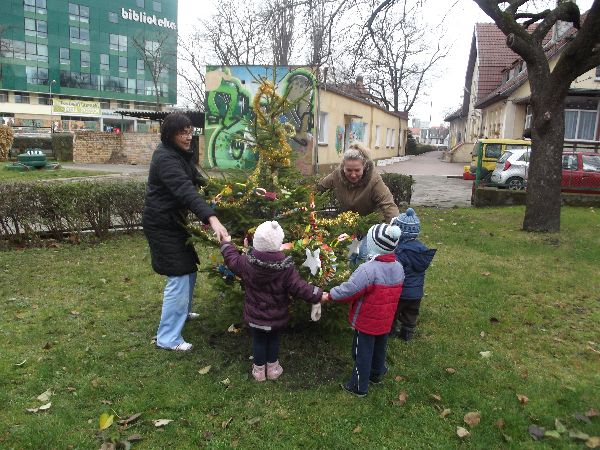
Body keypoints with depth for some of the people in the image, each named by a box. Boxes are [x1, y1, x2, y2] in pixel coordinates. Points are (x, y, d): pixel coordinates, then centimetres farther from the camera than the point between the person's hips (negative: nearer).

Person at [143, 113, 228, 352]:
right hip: (162, 225, -10)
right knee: (179, 277, -10)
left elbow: (194, 181, 19)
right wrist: (212, 219, -49)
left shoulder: (179, 154, 9)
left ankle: (183, 312, 41)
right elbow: (186, 191, -38)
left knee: (189, 268, 19)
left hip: (175, 221, 10)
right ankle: (168, 338, 0)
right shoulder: (165, 158, -24)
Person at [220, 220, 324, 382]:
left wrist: (226, 243, 18)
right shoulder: (286, 267, -24)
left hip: (255, 315, 1)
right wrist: (319, 295, -8)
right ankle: (272, 368, 36)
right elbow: (300, 288, -20)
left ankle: (259, 369, 33)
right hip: (277, 316, -1)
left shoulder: (247, 262, -19)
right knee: (274, 339, 21)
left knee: (258, 340, 18)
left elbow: (232, 260, 2)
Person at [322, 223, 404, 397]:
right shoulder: (398, 268, -4)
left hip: (367, 322, -7)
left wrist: (329, 296, -13)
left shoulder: (368, 269, -31)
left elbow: (349, 289, -28)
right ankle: (377, 374, 46)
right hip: (385, 322, 7)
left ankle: (359, 387, 23)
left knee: (362, 353, 9)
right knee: (379, 348, 26)